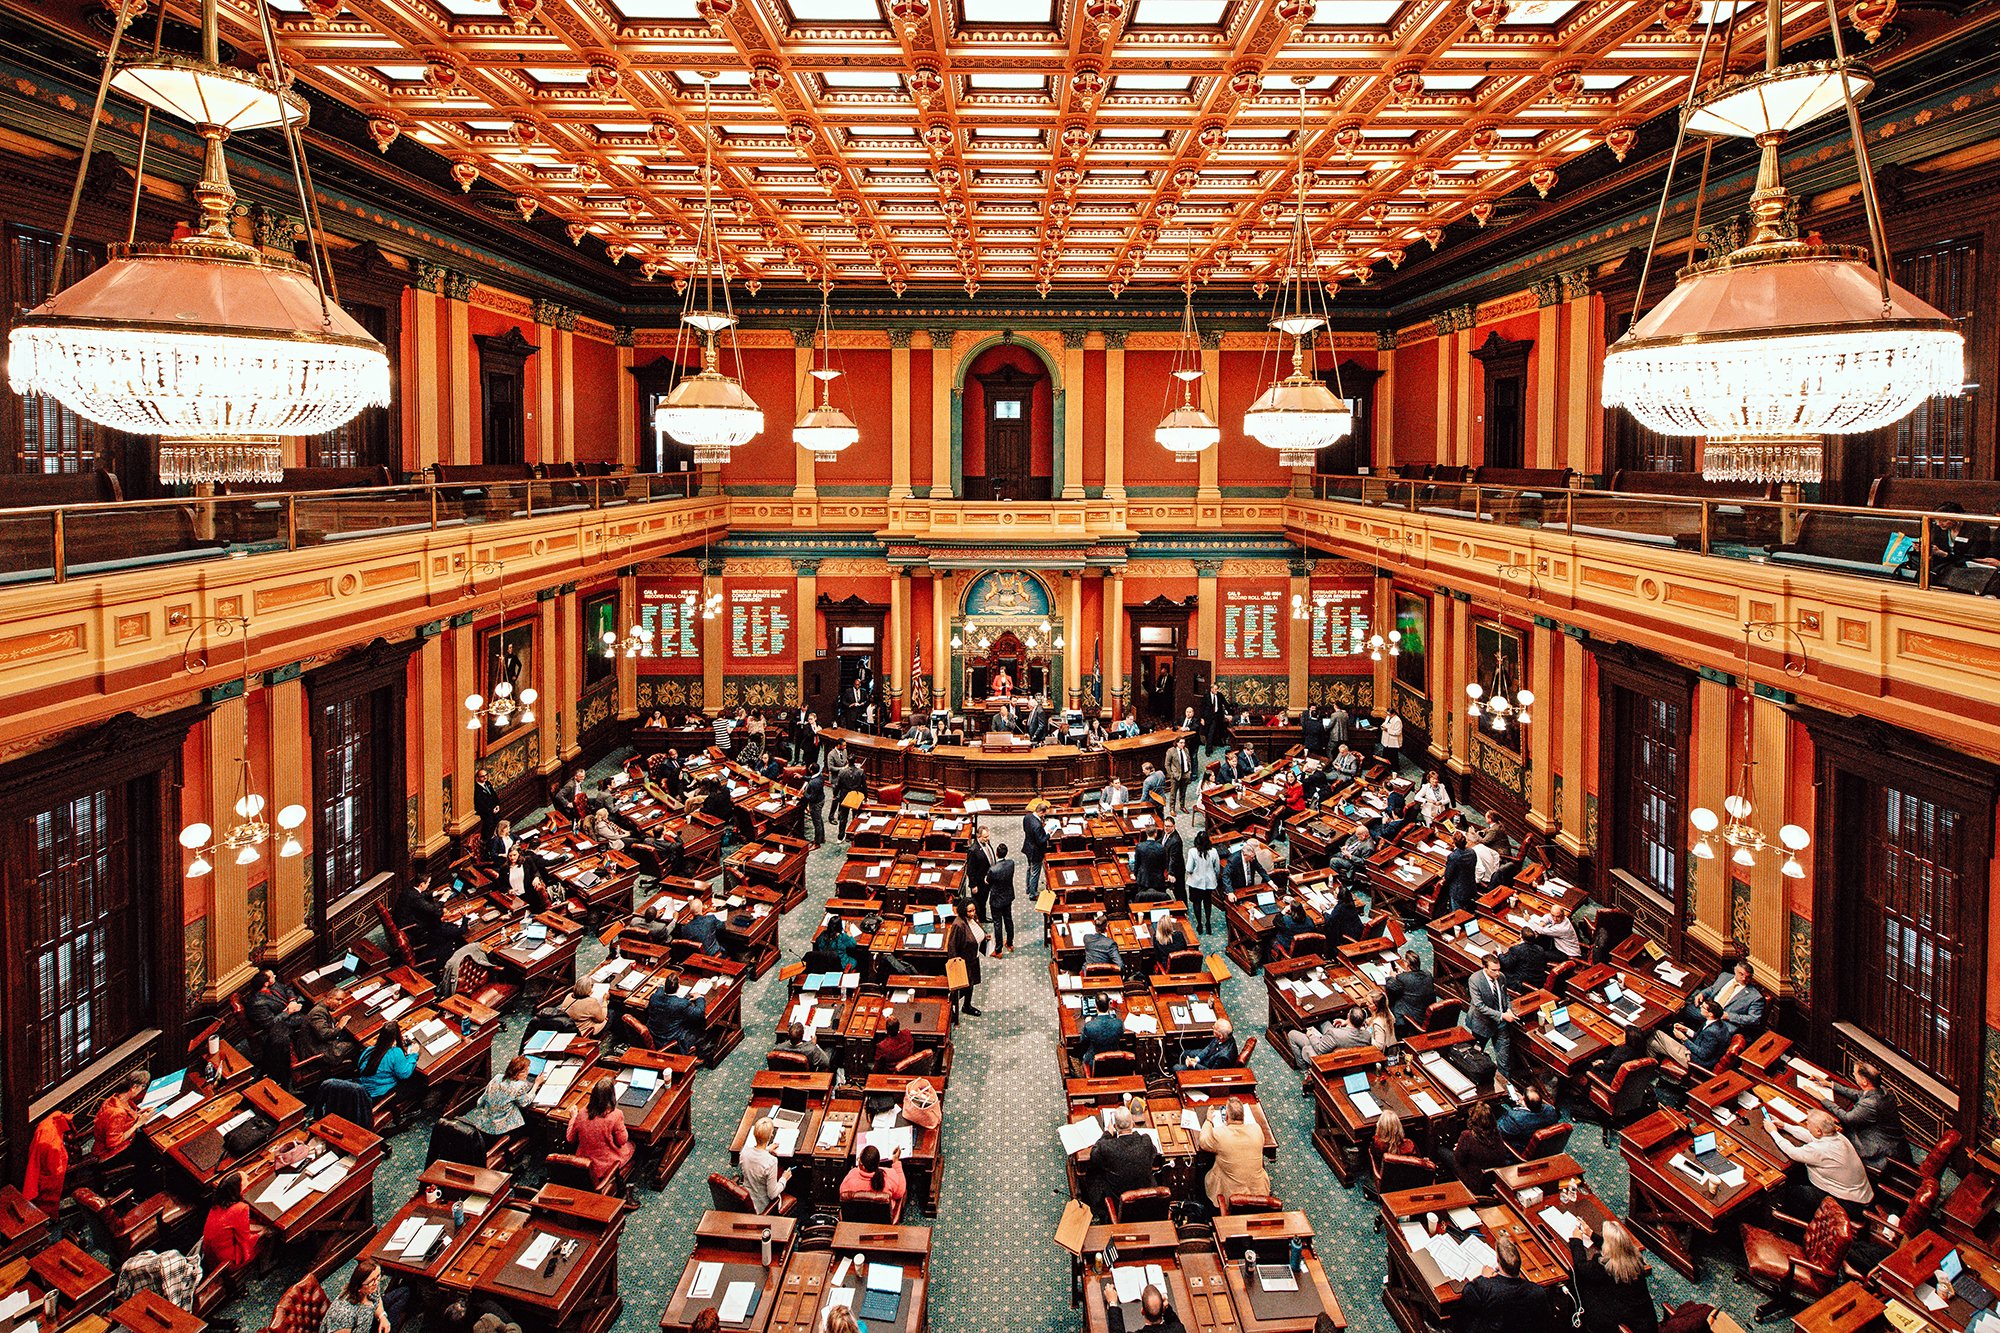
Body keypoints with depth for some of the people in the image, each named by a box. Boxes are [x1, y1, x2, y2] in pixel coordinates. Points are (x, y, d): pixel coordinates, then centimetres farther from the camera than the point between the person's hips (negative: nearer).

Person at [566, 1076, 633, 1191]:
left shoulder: (582, 1114, -13)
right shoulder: (615, 1115, -26)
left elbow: (570, 1139, 2)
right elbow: (622, 1141, -13)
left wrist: (573, 1117, 15)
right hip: (606, 1167, -5)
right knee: (630, 1145, 25)